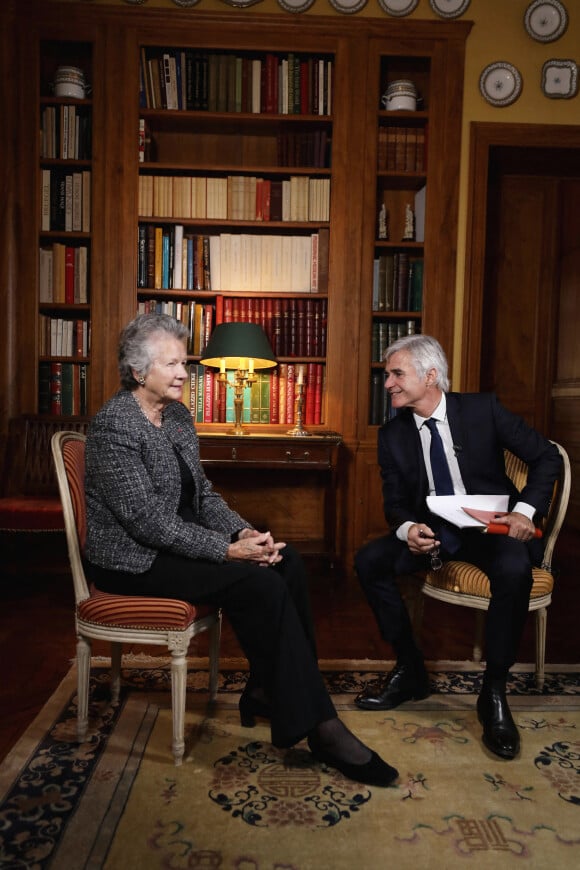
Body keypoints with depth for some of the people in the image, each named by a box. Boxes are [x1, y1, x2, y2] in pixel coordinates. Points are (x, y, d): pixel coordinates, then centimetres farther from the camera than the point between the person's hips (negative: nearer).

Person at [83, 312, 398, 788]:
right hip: (134, 559, -8)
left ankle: (266, 690, -2)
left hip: (178, 541, 8)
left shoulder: (178, 417, 10)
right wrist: (229, 550, -24)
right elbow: (149, 521, -22)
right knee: (261, 583, -24)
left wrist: (244, 532, -8)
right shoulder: (114, 425, -16)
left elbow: (202, 494, 10)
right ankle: (315, 723, -15)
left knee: (288, 562, -12)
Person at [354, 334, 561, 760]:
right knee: (369, 561, -18)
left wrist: (524, 510, -17)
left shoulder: (483, 409, -9)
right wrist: (408, 529, -21)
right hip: (432, 530, 4)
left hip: (491, 526, -3)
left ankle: (494, 692, -14)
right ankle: (410, 669, 0)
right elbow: (395, 502, 3)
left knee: (514, 570, -35)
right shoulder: (393, 434, -1)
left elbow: (546, 456, -3)